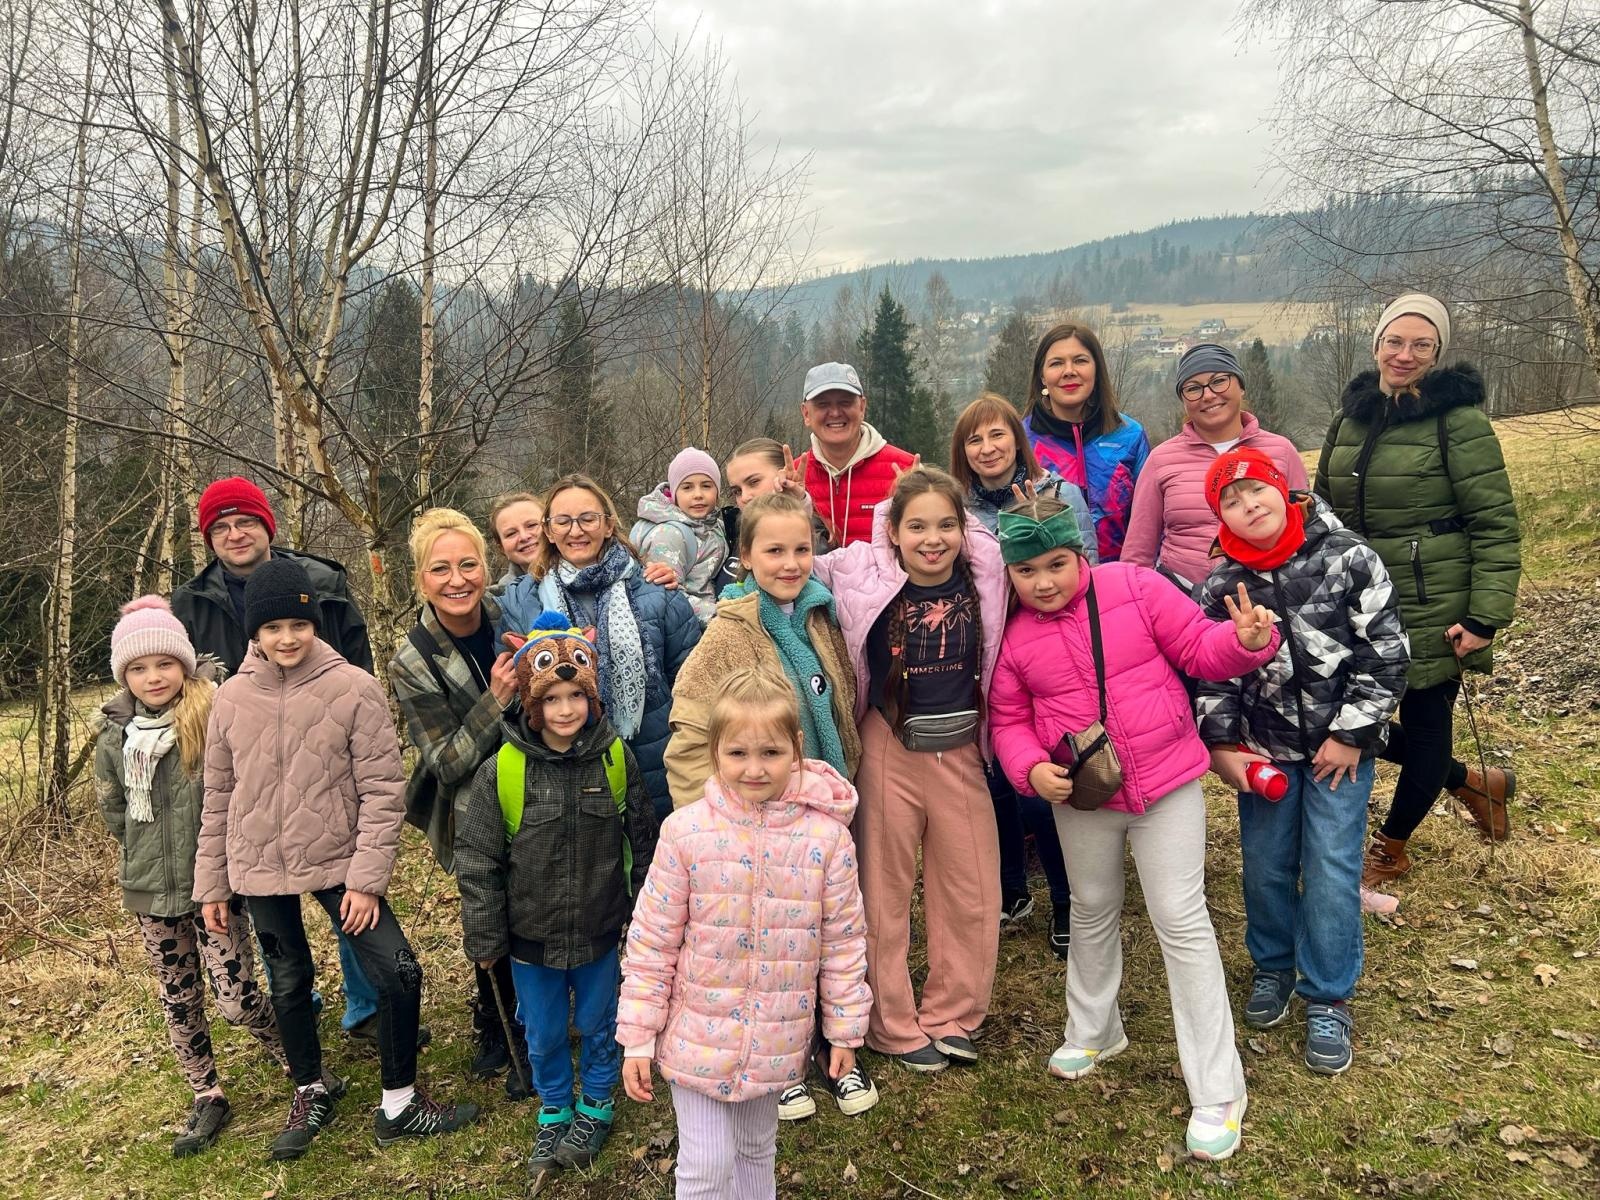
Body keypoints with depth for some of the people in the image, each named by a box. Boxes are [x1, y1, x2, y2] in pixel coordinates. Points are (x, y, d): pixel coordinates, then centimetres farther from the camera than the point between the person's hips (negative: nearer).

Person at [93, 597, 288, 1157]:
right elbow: (115, 815, 12)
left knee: (235, 999, -5)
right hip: (151, 894, 5)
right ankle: (207, 1098, 33)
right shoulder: (115, 741, 0)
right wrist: (152, 855, 7)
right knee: (179, 1001, 15)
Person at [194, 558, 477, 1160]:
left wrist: (367, 879, -15)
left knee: (399, 973, -7)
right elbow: (218, 797, 6)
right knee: (289, 984, 18)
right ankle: (310, 1092, 42)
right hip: (260, 869, 3)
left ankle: (398, 1105, 15)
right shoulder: (232, 697, -2)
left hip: (339, 863, -2)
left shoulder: (355, 689, -13)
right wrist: (212, 884, 9)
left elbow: (383, 791, -12)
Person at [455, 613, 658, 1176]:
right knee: (543, 1035, 18)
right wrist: (485, 940, -3)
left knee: (598, 1026, 20)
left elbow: (643, 842, 0)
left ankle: (596, 1108, 44)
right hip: (531, 939, 0)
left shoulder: (616, 759, -12)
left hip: (600, 933, 1)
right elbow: (477, 864, -8)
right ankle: (553, 1113, 43)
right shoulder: (500, 772, -16)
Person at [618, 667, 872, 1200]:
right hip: (698, 1037, -1)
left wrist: (845, 1029, 3)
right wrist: (637, 1037, -6)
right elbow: (651, 942, -9)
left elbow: (843, 939, -3)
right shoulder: (686, 833, -16)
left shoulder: (825, 836, -13)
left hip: (776, 1041, 2)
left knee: (758, 1150, 22)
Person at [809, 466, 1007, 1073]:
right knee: (886, 891, 9)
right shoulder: (862, 577, -13)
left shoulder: (983, 573, -6)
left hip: (961, 753, 3)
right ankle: (894, 1025, 25)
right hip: (889, 751, -3)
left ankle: (950, 1016, 30)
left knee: (973, 892, 11)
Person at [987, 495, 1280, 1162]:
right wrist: (1032, 769, -14)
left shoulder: (1136, 589, -10)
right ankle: (1092, 1032, 47)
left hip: (1166, 783, -3)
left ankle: (1218, 1093, 11)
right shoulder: (1013, 638, -3)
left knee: (1181, 922, 0)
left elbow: (1198, 649, -6)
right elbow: (1008, 720, 4)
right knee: (1092, 911, 21)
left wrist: (1246, 639, -26)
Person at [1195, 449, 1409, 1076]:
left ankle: (1328, 999, 16)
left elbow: (1385, 655, -10)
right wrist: (1220, 747, -7)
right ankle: (1273, 967, 35)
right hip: (1262, 748, 2)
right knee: (1265, 866, 11)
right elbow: (1211, 672, 0)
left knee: (1330, 871, 0)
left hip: (1339, 744, -2)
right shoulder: (1222, 586, -6)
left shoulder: (1349, 560, -13)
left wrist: (1352, 733, -10)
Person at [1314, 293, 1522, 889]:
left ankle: (1390, 848, 30)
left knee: (1425, 725, 7)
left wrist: (1485, 616, -17)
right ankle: (1473, 782, 35)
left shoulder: (1457, 418, -11)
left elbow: (1496, 526, -12)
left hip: (1432, 610, -6)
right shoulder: (1349, 419, 8)